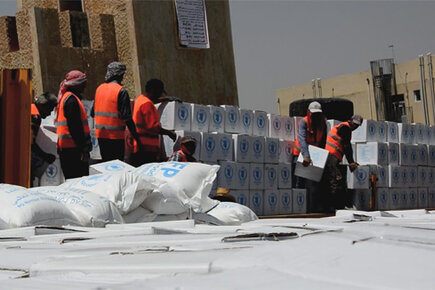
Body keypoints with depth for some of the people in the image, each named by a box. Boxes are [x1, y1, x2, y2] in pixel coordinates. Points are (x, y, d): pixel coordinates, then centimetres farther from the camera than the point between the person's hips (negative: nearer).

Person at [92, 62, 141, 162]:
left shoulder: (99, 88, 8)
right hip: (115, 135, -6)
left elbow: (92, 113, 12)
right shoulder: (121, 91, -12)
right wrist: (136, 137, -13)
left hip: (100, 134, 6)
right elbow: (127, 117, -16)